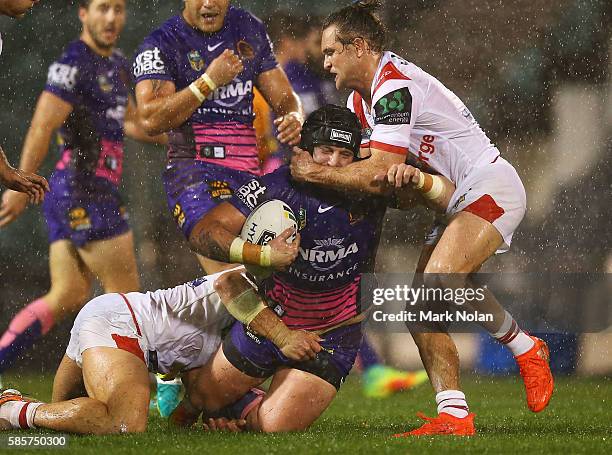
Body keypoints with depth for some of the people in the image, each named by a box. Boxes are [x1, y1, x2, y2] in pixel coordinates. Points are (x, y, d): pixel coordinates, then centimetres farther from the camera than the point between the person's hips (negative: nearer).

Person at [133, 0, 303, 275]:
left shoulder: (250, 29, 17)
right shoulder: (161, 44, 1)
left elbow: (284, 97, 23)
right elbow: (151, 120, -11)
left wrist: (293, 118, -2)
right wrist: (209, 80, -11)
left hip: (249, 171, 6)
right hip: (195, 168, -6)